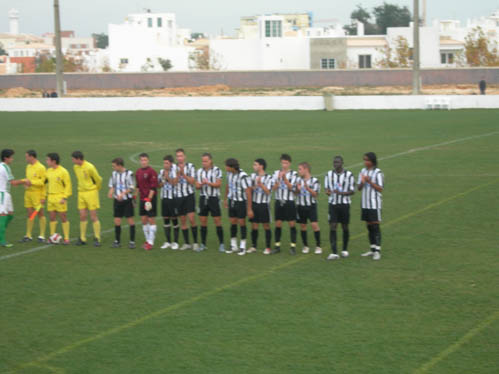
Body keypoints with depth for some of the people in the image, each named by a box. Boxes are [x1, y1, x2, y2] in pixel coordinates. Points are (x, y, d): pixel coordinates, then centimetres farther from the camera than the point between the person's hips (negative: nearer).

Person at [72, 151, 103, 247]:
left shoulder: (89, 167, -17)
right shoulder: (75, 167, 5)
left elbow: (99, 180, -6)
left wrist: (96, 189, 9)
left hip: (91, 193, -6)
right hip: (81, 193, 6)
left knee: (93, 216, -3)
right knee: (82, 216, 5)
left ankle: (97, 238, 3)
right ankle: (82, 238, 12)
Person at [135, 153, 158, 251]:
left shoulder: (151, 171, -10)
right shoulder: (138, 172, 11)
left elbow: (153, 187, -14)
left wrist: (149, 198, -19)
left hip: (151, 198, -7)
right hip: (142, 198, 7)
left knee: (151, 220, -4)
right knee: (143, 219, 8)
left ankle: (151, 242, -1)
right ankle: (147, 240, 20)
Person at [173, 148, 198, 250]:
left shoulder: (190, 166, -2)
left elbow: (193, 181, -7)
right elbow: (174, 183, -5)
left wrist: (183, 174, -17)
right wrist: (178, 174, -21)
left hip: (189, 195, -2)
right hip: (179, 196, 2)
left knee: (192, 219, -10)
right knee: (182, 220, 6)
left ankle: (195, 242, 0)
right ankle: (186, 243, 15)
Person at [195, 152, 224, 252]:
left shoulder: (217, 170, -4)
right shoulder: (199, 171, 9)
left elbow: (218, 184, -9)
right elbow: (197, 186, 7)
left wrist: (208, 183, -21)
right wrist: (201, 184, -14)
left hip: (214, 198, -4)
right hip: (203, 198, 4)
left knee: (217, 221, -5)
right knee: (203, 221, 5)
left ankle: (221, 244, 1)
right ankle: (203, 244, 12)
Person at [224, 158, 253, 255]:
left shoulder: (243, 176, -25)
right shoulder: (229, 173, -3)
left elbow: (248, 192, -22)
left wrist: (249, 209, -22)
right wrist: (225, 199, 23)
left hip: (241, 202, -6)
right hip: (232, 201, 6)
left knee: (242, 223, 3)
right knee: (233, 223, 10)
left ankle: (242, 247, 13)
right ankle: (233, 246, 22)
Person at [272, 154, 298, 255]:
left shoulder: (293, 174, -3)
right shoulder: (277, 173, 5)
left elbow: (291, 187, -11)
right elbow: (274, 188, -1)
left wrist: (284, 178, -19)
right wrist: (278, 179, -17)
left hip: (289, 202, -2)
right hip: (279, 201, 3)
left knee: (292, 224, 0)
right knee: (278, 224, 5)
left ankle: (293, 246, 7)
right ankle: (277, 246, 14)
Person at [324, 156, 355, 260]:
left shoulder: (349, 175, -4)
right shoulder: (329, 174, 4)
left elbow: (352, 191, -4)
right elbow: (326, 187, 12)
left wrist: (341, 193, -21)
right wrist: (328, 191, -13)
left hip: (344, 204, -1)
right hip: (333, 204, 1)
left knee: (345, 227, 9)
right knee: (332, 227, -8)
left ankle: (345, 250, 26)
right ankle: (334, 252, -11)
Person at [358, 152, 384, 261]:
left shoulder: (378, 173, -9)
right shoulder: (363, 171, 10)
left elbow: (380, 189, -10)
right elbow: (359, 188, 10)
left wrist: (370, 182, -20)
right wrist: (362, 183, -11)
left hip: (375, 204, -6)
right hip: (365, 203, 6)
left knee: (375, 226, -7)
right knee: (369, 226, 10)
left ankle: (377, 250, -6)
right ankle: (372, 249, 18)